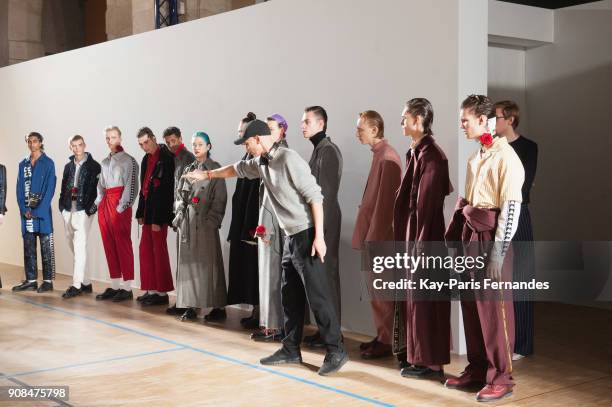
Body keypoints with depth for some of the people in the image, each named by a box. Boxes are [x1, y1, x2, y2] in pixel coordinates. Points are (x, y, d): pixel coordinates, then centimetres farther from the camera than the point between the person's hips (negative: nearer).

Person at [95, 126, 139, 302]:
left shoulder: (129, 160, -2)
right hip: (104, 203, 7)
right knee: (109, 245, 7)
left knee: (123, 243, -7)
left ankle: (127, 288, -4)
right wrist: (98, 203, 9)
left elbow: (131, 185, -9)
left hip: (119, 205, -7)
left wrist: (122, 206, -16)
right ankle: (114, 286, 13)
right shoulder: (105, 162, 19)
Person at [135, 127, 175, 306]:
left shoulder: (166, 158, -14)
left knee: (159, 251, -3)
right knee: (145, 249, 11)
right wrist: (140, 213, 12)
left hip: (159, 213, -9)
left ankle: (162, 292, 6)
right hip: (148, 211, 9)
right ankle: (151, 289, 19)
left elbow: (165, 190, -18)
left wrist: (158, 219, -19)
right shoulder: (146, 159, 13)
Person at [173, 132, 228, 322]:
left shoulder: (215, 169, 0)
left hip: (206, 222, -5)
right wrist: (180, 215, 5)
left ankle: (218, 307, 1)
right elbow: (181, 196, 17)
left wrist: (212, 220, -12)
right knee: (188, 262, 3)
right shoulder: (189, 169, 15)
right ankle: (190, 306, 8)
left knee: (207, 262, -5)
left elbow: (220, 198, -6)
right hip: (188, 221, 5)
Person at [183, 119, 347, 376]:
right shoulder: (262, 163, 10)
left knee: (317, 295, -7)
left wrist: (319, 236, -22)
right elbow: (238, 169, 31)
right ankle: (291, 350, 21)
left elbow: (315, 196, -19)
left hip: (306, 235, -9)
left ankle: (336, 351, -1)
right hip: (291, 237, 9)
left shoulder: (288, 158, -15)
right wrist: (206, 175, 42)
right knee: (290, 295, 12)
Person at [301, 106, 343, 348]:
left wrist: (319, 227, -20)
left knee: (326, 274, -5)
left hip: (325, 220, -9)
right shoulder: (318, 150, 16)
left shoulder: (328, 150, -13)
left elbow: (326, 193, -18)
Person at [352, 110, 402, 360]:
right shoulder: (378, 154, 13)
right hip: (371, 234, 9)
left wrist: (373, 237, -17)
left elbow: (384, 201, -18)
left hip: (379, 236, -9)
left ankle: (386, 342, 7)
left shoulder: (387, 157, -15)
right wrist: (366, 236, 16)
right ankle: (381, 336, 23)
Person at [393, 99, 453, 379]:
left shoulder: (431, 154, -16)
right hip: (411, 230, 9)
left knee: (424, 298, -1)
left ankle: (431, 363, 9)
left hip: (424, 234, -9)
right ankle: (418, 355, 24)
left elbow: (427, 202, -19)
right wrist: (407, 239, 15)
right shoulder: (414, 152, 12)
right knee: (415, 296, 14)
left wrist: (420, 244, -20)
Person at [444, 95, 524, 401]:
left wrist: (497, 252, -18)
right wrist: (456, 238, 13)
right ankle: (477, 369, 24)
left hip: (490, 237, -8)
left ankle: (500, 378, 9)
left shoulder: (505, 157, -12)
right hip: (469, 235, 8)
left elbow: (511, 208, -16)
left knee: (494, 309, -1)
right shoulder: (476, 157, 13)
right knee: (471, 306, 13)